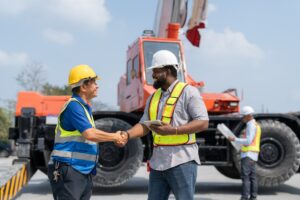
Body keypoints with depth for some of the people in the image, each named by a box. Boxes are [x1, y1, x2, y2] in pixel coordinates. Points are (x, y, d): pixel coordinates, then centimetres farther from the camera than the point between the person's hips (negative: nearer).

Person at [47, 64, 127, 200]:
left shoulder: (85, 107, 16)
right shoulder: (73, 106, -15)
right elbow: (89, 134, -23)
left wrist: (116, 137, 9)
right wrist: (114, 137, -10)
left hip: (84, 172, 10)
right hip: (68, 171, -10)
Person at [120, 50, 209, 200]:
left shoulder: (188, 91, -5)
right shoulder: (154, 97, 17)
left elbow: (203, 122, -12)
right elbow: (144, 125, 13)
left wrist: (173, 130, -22)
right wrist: (127, 134, -7)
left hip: (182, 161, -7)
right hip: (158, 162, 7)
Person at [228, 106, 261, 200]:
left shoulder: (251, 125, -11)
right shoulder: (256, 125, 20)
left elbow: (248, 141, -19)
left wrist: (235, 139, -15)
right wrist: (242, 147, 19)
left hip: (248, 154, -10)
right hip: (253, 154, 10)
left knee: (245, 176, -11)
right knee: (252, 176, 9)